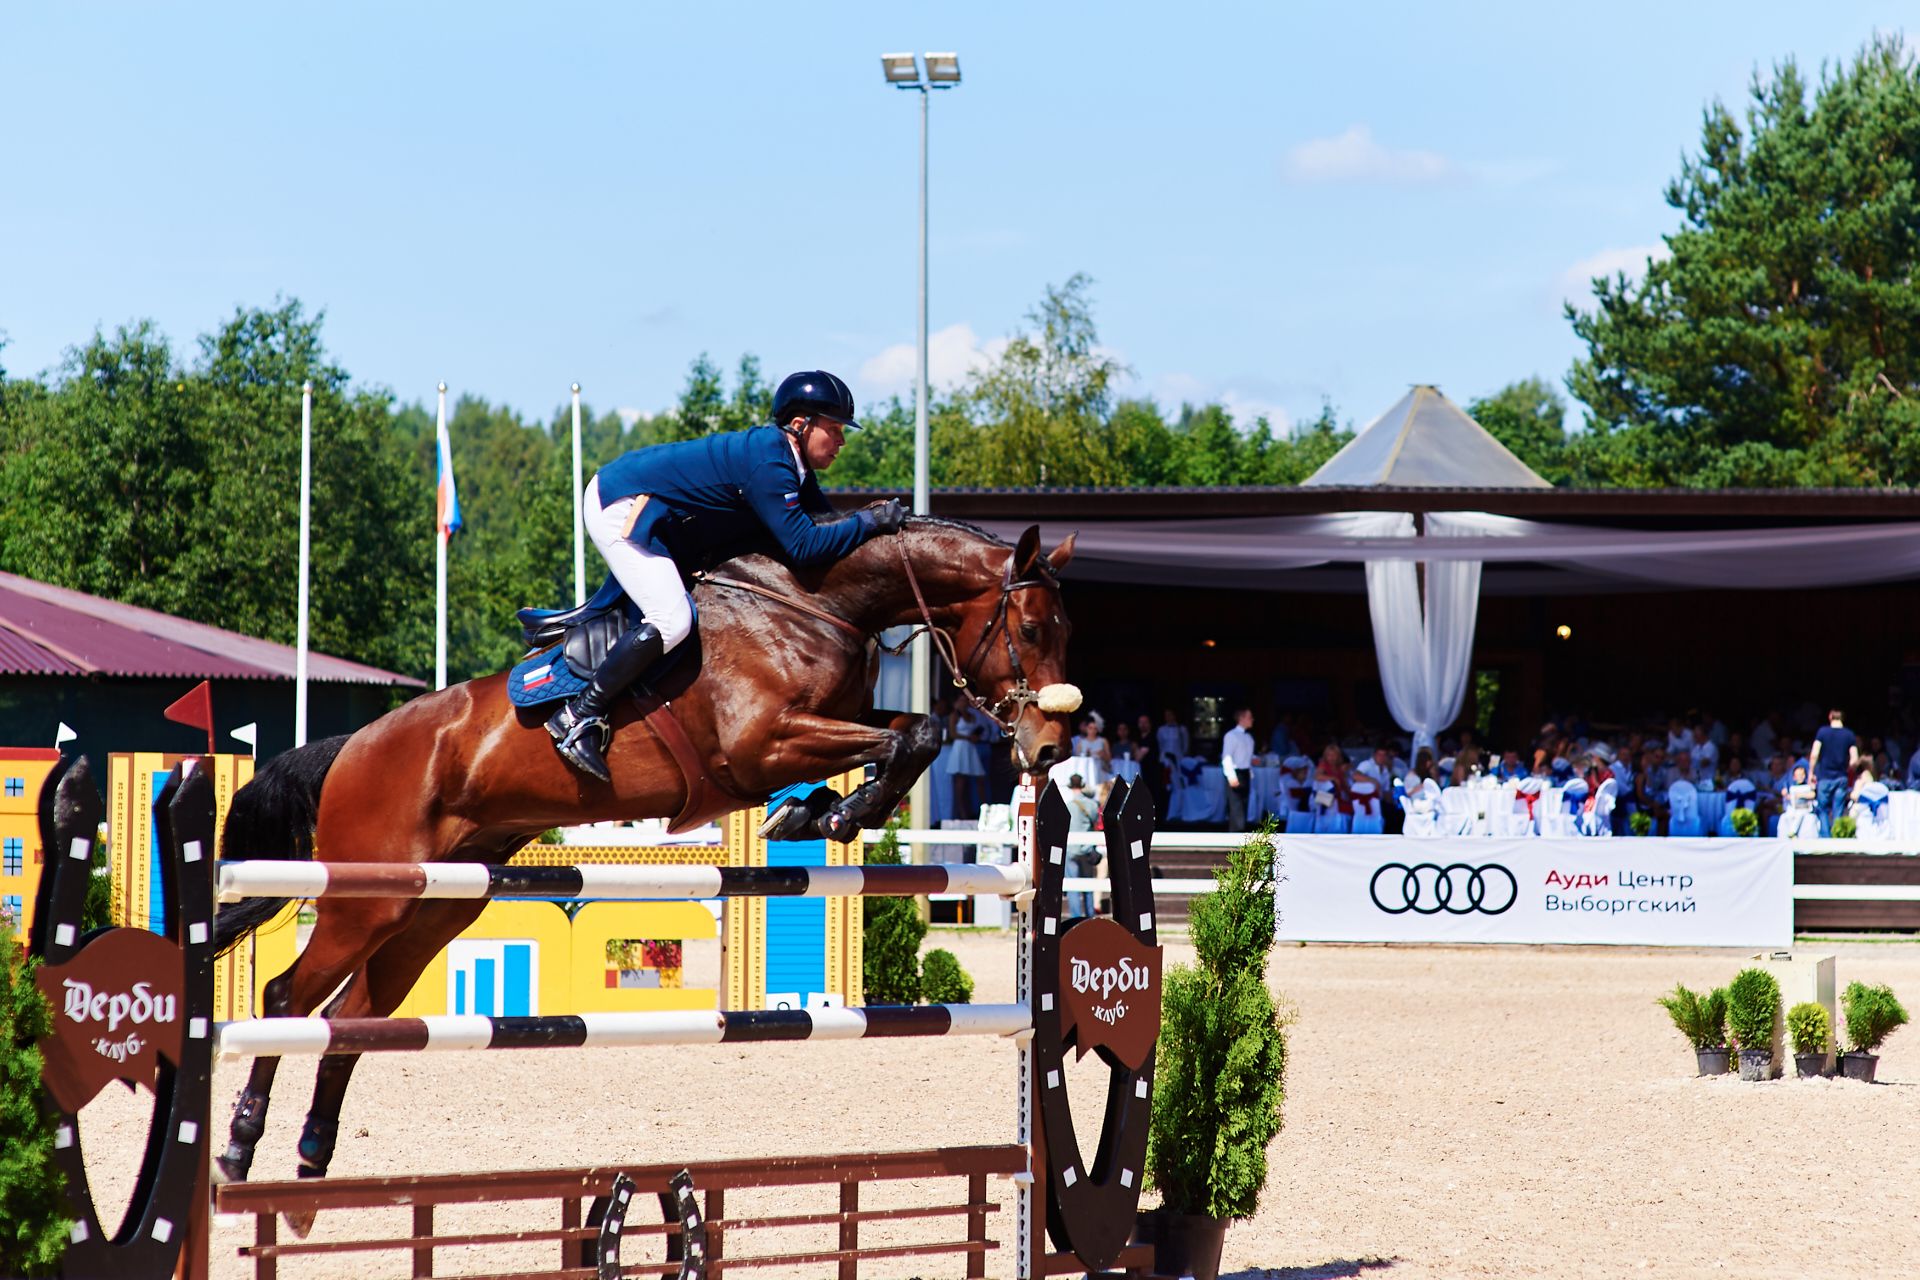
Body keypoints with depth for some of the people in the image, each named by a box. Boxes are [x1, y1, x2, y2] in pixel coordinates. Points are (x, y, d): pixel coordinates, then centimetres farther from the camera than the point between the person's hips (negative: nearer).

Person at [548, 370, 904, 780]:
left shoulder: (789, 462, 7)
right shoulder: (769, 464, -24)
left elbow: (824, 521, 8)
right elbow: (803, 546, -28)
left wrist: (878, 517, -8)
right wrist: (870, 522, -23)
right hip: (618, 508, -11)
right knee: (673, 620, -22)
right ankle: (578, 716, -18)